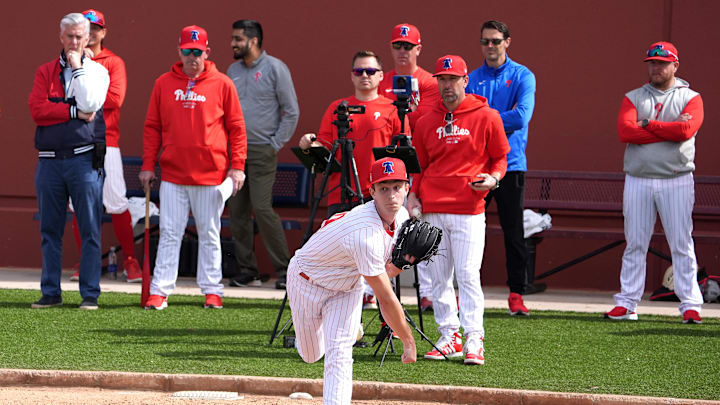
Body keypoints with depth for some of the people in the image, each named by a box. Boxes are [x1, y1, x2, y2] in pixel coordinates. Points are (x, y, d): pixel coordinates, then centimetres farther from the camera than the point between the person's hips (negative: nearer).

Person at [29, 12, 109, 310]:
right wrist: (76, 112, -9)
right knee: (50, 230, 6)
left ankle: (90, 294, 0)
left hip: (84, 159, -2)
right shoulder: (45, 72, 12)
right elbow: (37, 110, -4)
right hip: (49, 160, 3)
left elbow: (90, 103, -13)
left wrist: (78, 68, -6)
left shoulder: (96, 71, 7)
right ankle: (50, 293, 12)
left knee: (90, 229, -4)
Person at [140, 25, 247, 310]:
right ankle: (159, 292, -2)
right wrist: (148, 165, 5)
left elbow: (236, 128, 4)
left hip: (211, 175, -1)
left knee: (209, 234, 6)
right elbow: (152, 127, 11)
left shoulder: (222, 84, 3)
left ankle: (212, 291, 12)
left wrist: (237, 166, -3)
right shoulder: (164, 84, 7)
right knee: (169, 234, -1)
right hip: (173, 175, 1)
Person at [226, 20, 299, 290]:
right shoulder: (233, 70, 13)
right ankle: (247, 270, 9)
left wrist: (276, 144, -8)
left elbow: (291, 112, -4)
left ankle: (283, 269, -7)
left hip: (262, 152, -6)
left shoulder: (275, 69, -5)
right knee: (237, 210, 3)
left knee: (261, 207, -14)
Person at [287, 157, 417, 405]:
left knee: (339, 352, -14)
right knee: (311, 355, 12)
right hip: (308, 280, -5)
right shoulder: (365, 235, -41)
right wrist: (408, 342, -27)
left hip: (347, 286, 5)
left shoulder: (401, 216, -15)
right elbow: (386, 299, -36)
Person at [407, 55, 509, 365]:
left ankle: (473, 339, -9)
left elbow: (500, 157, 9)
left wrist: (493, 178, -10)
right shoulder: (426, 122, 13)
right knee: (439, 277, 4)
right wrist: (413, 196, 7)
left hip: (468, 210, -4)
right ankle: (448, 336, 11)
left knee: (468, 274, -11)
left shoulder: (486, 117, 2)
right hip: (432, 210, 4)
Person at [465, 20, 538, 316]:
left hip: (510, 164, -3)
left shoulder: (522, 77, 1)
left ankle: (517, 294, 4)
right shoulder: (472, 79, 11)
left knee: (513, 232, -1)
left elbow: (522, 116, -13)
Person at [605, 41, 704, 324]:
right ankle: (627, 303, 5)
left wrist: (648, 125, -7)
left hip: (677, 181, -2)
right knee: (635, 244, 3)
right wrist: (670, 129, -9)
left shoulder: (690, 98, 5)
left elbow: (686, 130, -14)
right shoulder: (633, 98, 11)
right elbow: (625, 131, -8)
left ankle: (690, 305, -2)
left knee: (682, 244, -4)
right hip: (638, 181, 2)